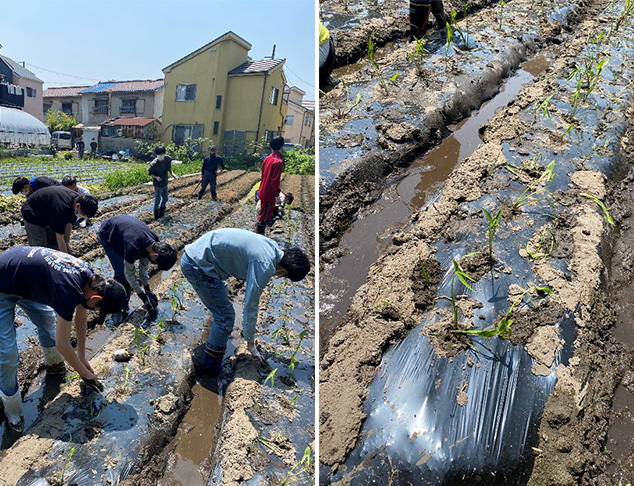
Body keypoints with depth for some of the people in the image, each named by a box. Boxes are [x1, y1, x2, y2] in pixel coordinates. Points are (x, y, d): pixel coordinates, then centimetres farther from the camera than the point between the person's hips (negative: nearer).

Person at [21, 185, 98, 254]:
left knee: (54, 246, 7)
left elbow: (69, 224, -5)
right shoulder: (61, 208, -42)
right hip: (32, 216, -8)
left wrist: (67, 244, -2)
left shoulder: (78, 199, -18)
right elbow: (59, 237, -35)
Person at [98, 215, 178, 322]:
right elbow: (129, 274, -27)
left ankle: (124, 306, 16)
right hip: (107, 235, -7)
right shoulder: (133, 247, -41)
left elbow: (144, 264, -3)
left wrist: (147, 288, 3)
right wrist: (143, 298, -19)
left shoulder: (155, 243, -20)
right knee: (121, 272, -15)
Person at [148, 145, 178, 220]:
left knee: (165, 198, 20)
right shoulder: (154, 163, -26)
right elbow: (150, 173, -12)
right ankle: (157, 217, 21)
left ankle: (162, 214, 40)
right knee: (157, 200, 5)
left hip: (165, 183, 6)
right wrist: (156, 177, -30)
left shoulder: (168, 159, -11)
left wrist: (172, 173, -9)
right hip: (158, 184, -6)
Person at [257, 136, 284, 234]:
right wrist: (277, 194, -15)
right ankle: (260, 232, 10)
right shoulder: (278, 161, -20)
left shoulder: (268, 158, 7)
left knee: (263, 214, 21)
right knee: (265, 215, 2)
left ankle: (258, 230, 31)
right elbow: (275, 180, -21)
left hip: (263, 192, 9)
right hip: (269, 194, -9)